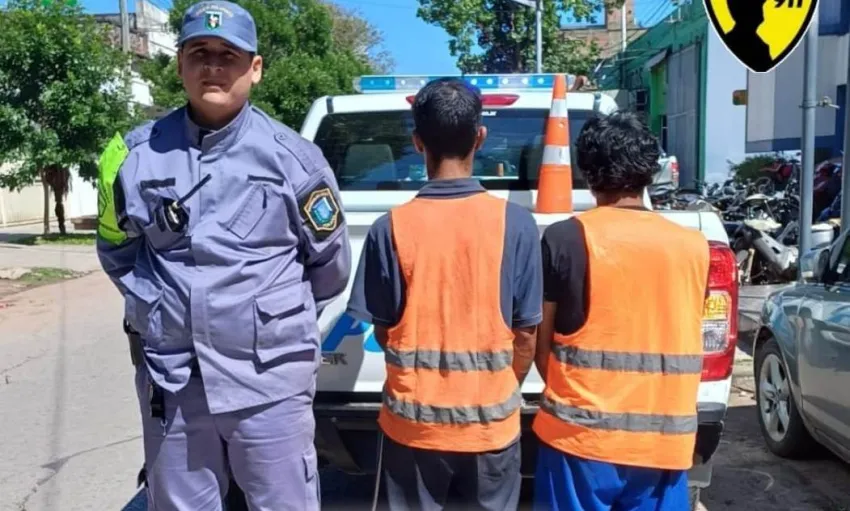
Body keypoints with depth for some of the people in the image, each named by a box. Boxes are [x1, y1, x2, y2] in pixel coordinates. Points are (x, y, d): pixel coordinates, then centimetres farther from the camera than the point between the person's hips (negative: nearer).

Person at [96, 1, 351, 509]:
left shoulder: (292, 155, -5)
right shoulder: (139, 153, 2)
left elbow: (331, 262, 5)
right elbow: (117, 249, 17)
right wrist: (157, 309, 13)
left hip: (270, 379, -2)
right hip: (169, 381, 3)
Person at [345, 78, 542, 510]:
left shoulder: (391, 228, -11)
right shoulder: (515, 223, -11)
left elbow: (383, 331, -2)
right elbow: (525, 332, -5)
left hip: (412, 419, 0)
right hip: (491, 421, 0)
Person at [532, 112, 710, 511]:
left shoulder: (564, 238, -8)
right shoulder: (694, 246, 1)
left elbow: (541, 343, -1)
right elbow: (684, 344, 10)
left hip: (581, 433, -2)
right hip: (665, 440, 3)